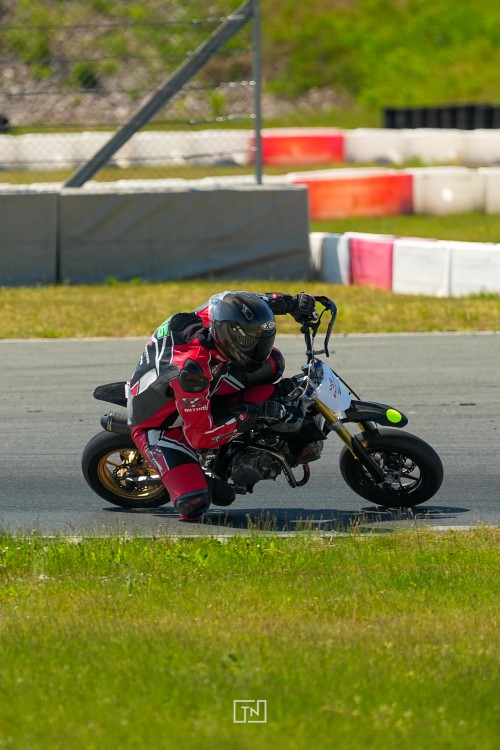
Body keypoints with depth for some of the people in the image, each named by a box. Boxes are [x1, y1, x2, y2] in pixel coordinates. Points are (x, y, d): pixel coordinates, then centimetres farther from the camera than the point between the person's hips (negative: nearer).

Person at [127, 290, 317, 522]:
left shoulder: (217, 312, -20)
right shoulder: (192, 366, -40)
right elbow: (199, 436, -32)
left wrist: (293, 302, -2)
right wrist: (253, 414, -32)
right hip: (158, 424, -8)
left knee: (272, 362, -5)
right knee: (193, 504, -29)